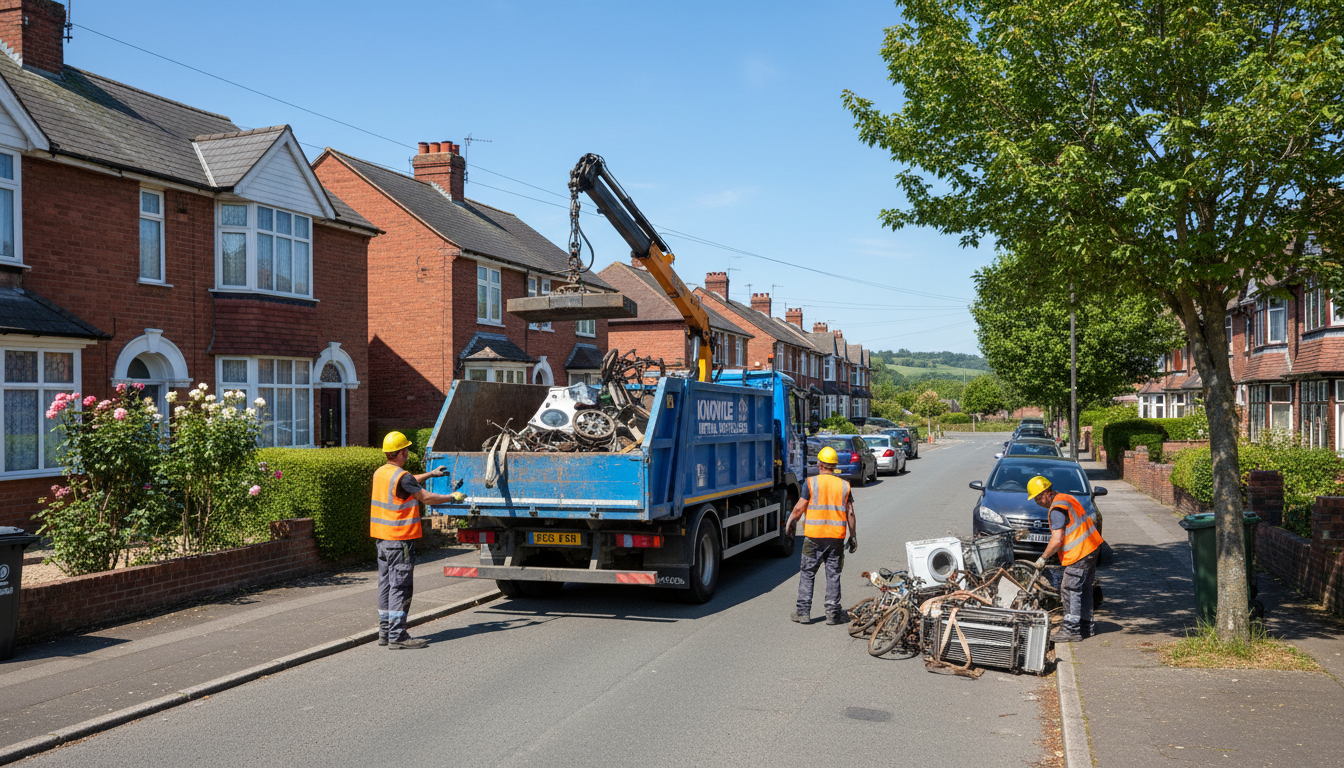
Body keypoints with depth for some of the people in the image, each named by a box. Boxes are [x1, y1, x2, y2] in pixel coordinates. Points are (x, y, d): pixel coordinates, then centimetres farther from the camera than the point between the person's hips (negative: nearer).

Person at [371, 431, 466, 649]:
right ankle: (397, 635, -4)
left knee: (386, 585, 13)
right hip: (399, 541, -9)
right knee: (400, 587, -5)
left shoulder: (380, 473, 10)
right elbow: (426, 497, -12)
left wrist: (431, 474, 34)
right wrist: (452, 498, 1)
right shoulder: (401, 477, -17)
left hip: (382, 539, 9)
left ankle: (385, 631, 19)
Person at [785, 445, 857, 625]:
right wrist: (853, 536, 13)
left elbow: (799, 508, -6)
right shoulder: (844, 486, 5)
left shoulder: (811, 483, -5)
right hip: (837, 536, 2)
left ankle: (803, 612, 7)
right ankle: (833, 613, 10)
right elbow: (850, 513, 5)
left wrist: (790, 522, 11)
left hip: (814, 536, -2)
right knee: (833, 575, 8)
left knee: (807, 573, 7)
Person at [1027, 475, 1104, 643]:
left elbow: (1057, 540, -22)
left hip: (1079, 553, -11)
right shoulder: (1066, 499, 14)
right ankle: (1086, 626, 24)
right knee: (1084, 590, 16)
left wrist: (1043, 558, -12)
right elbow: (1091, 517, 25)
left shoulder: (1057, 509, -17)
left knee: (1070, 590, -7)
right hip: (1091, 547, 11)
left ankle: (1071, 629, -6)